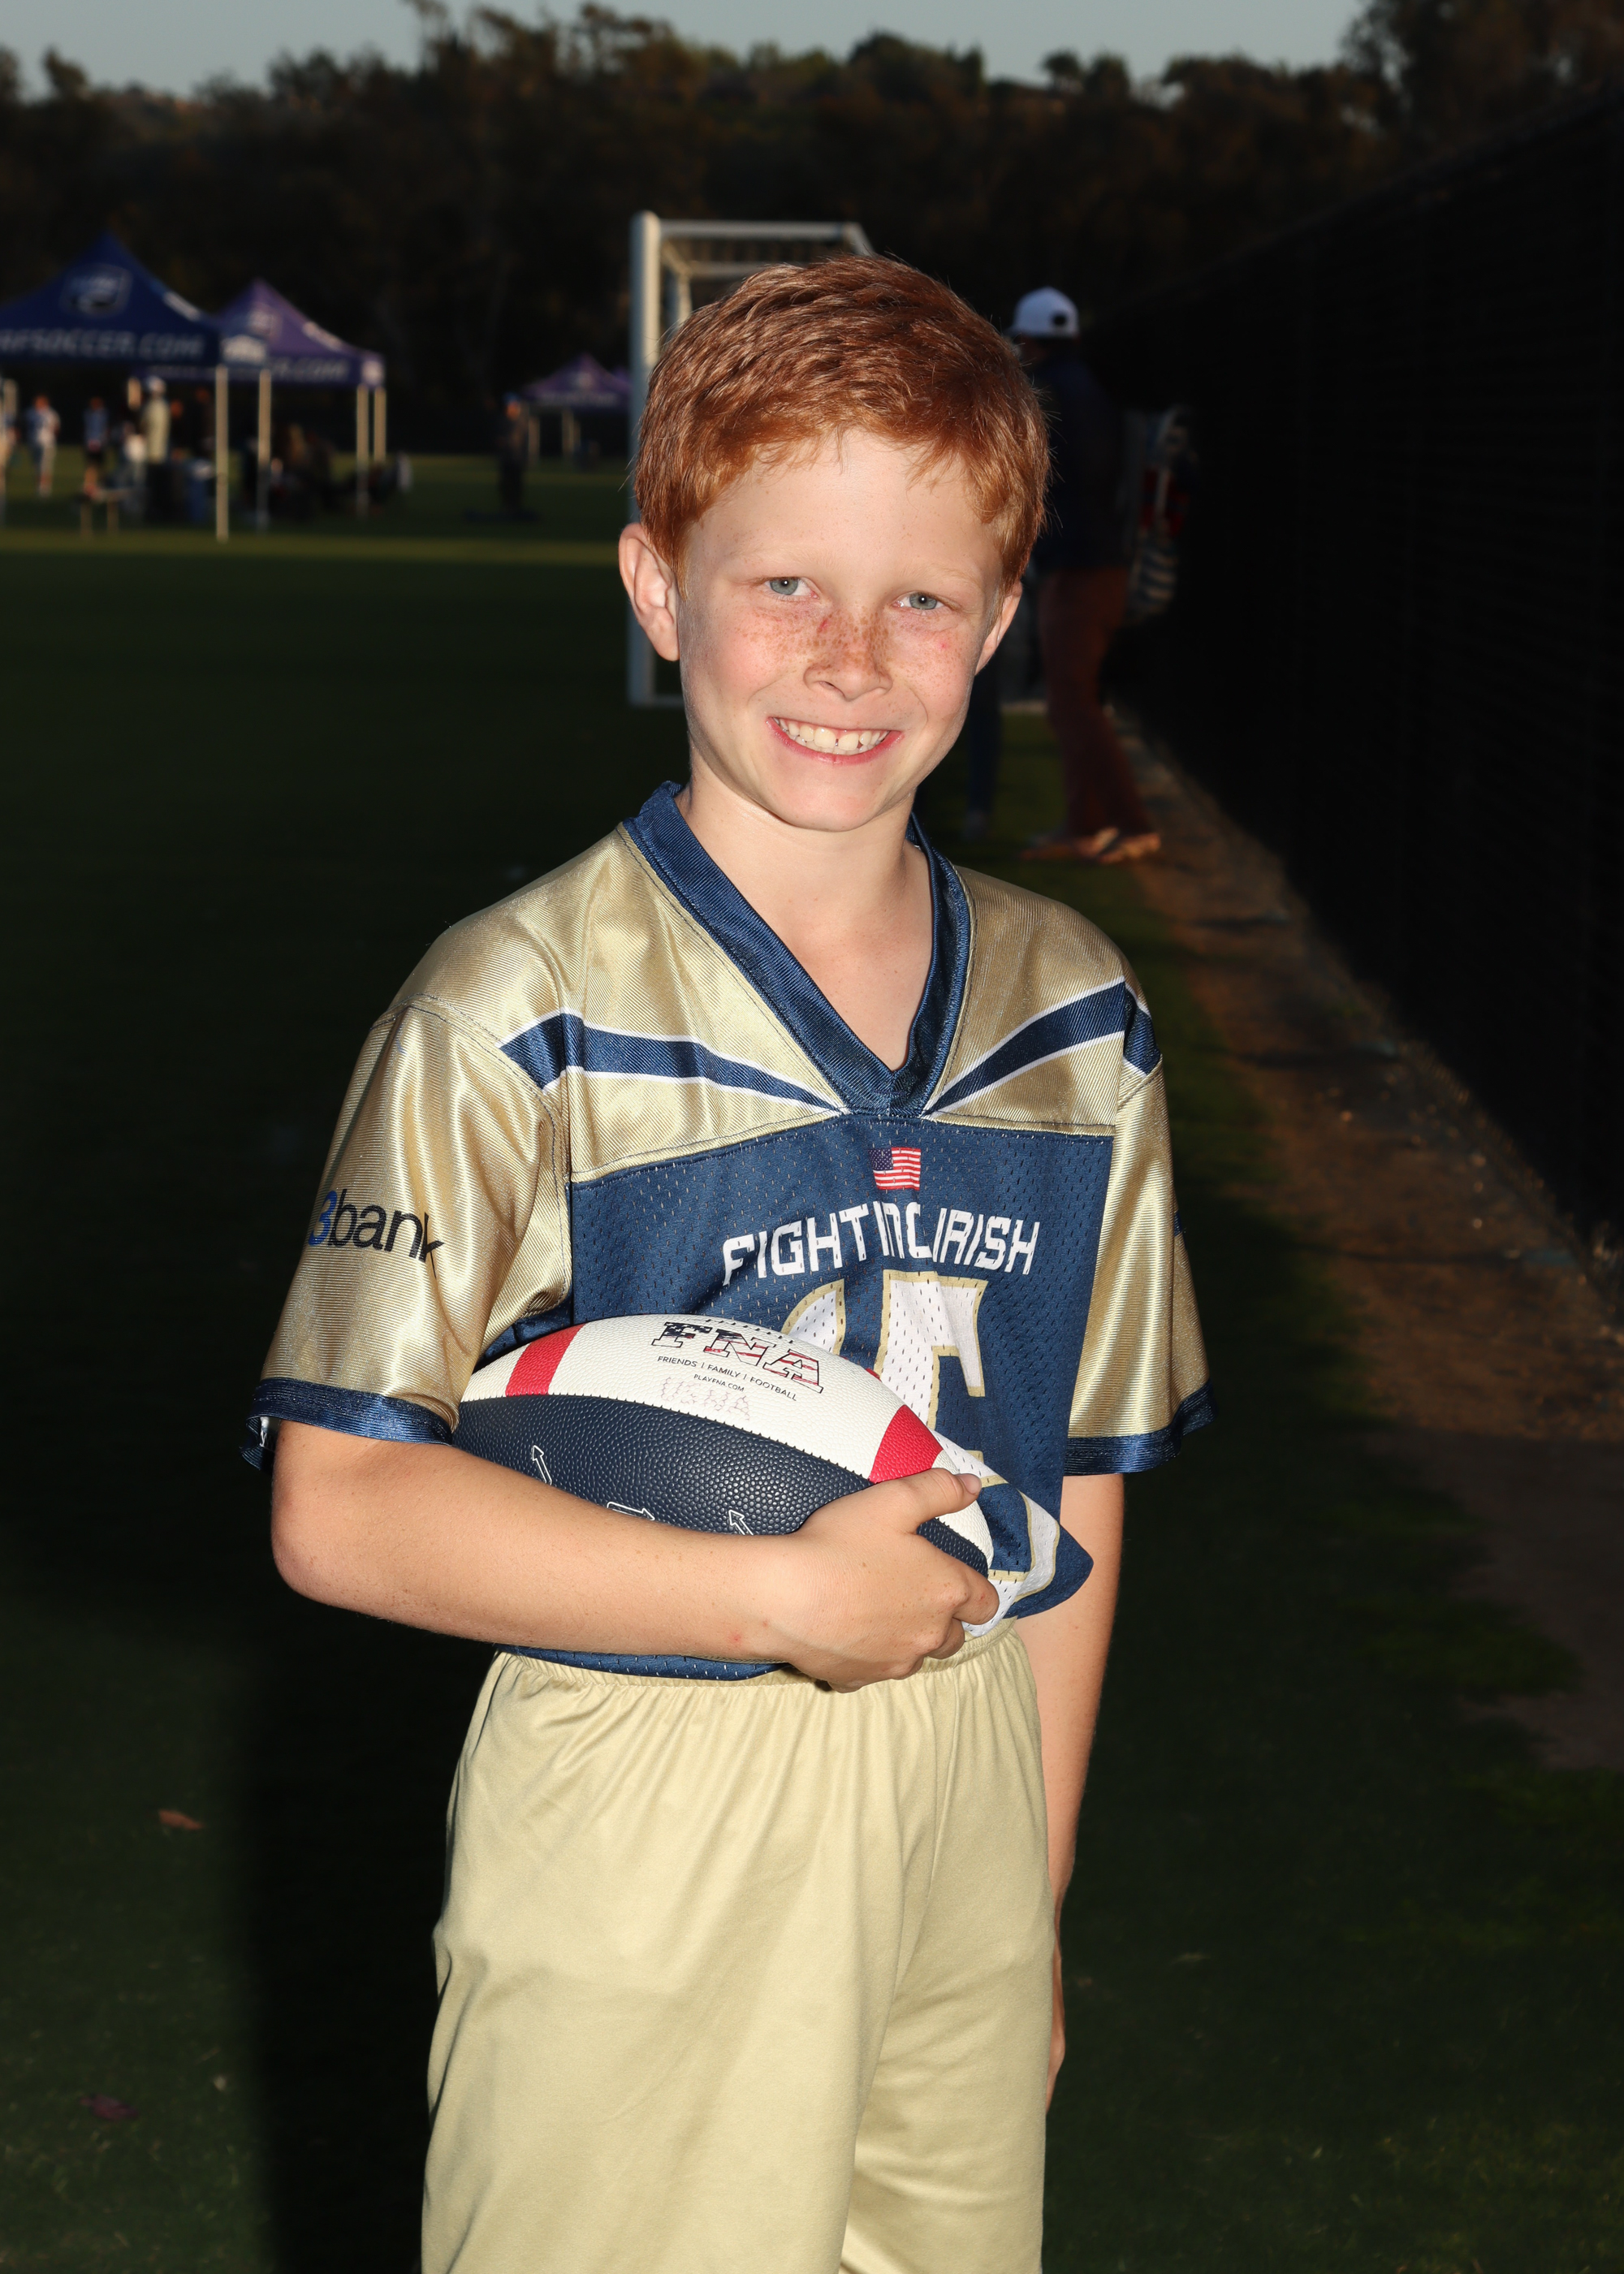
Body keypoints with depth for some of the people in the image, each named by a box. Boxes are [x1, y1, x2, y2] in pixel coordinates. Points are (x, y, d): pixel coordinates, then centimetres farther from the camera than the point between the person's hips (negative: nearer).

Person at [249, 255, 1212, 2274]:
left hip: (964, 1787, 5)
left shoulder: (1075, 1016, 4)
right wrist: (785, 1597, -18)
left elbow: (1075, 1482, 11)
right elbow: (340, 1508, -15)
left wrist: (1034, 1898, 13)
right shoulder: (516, 1015, -13)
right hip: (637, 1838, -4)